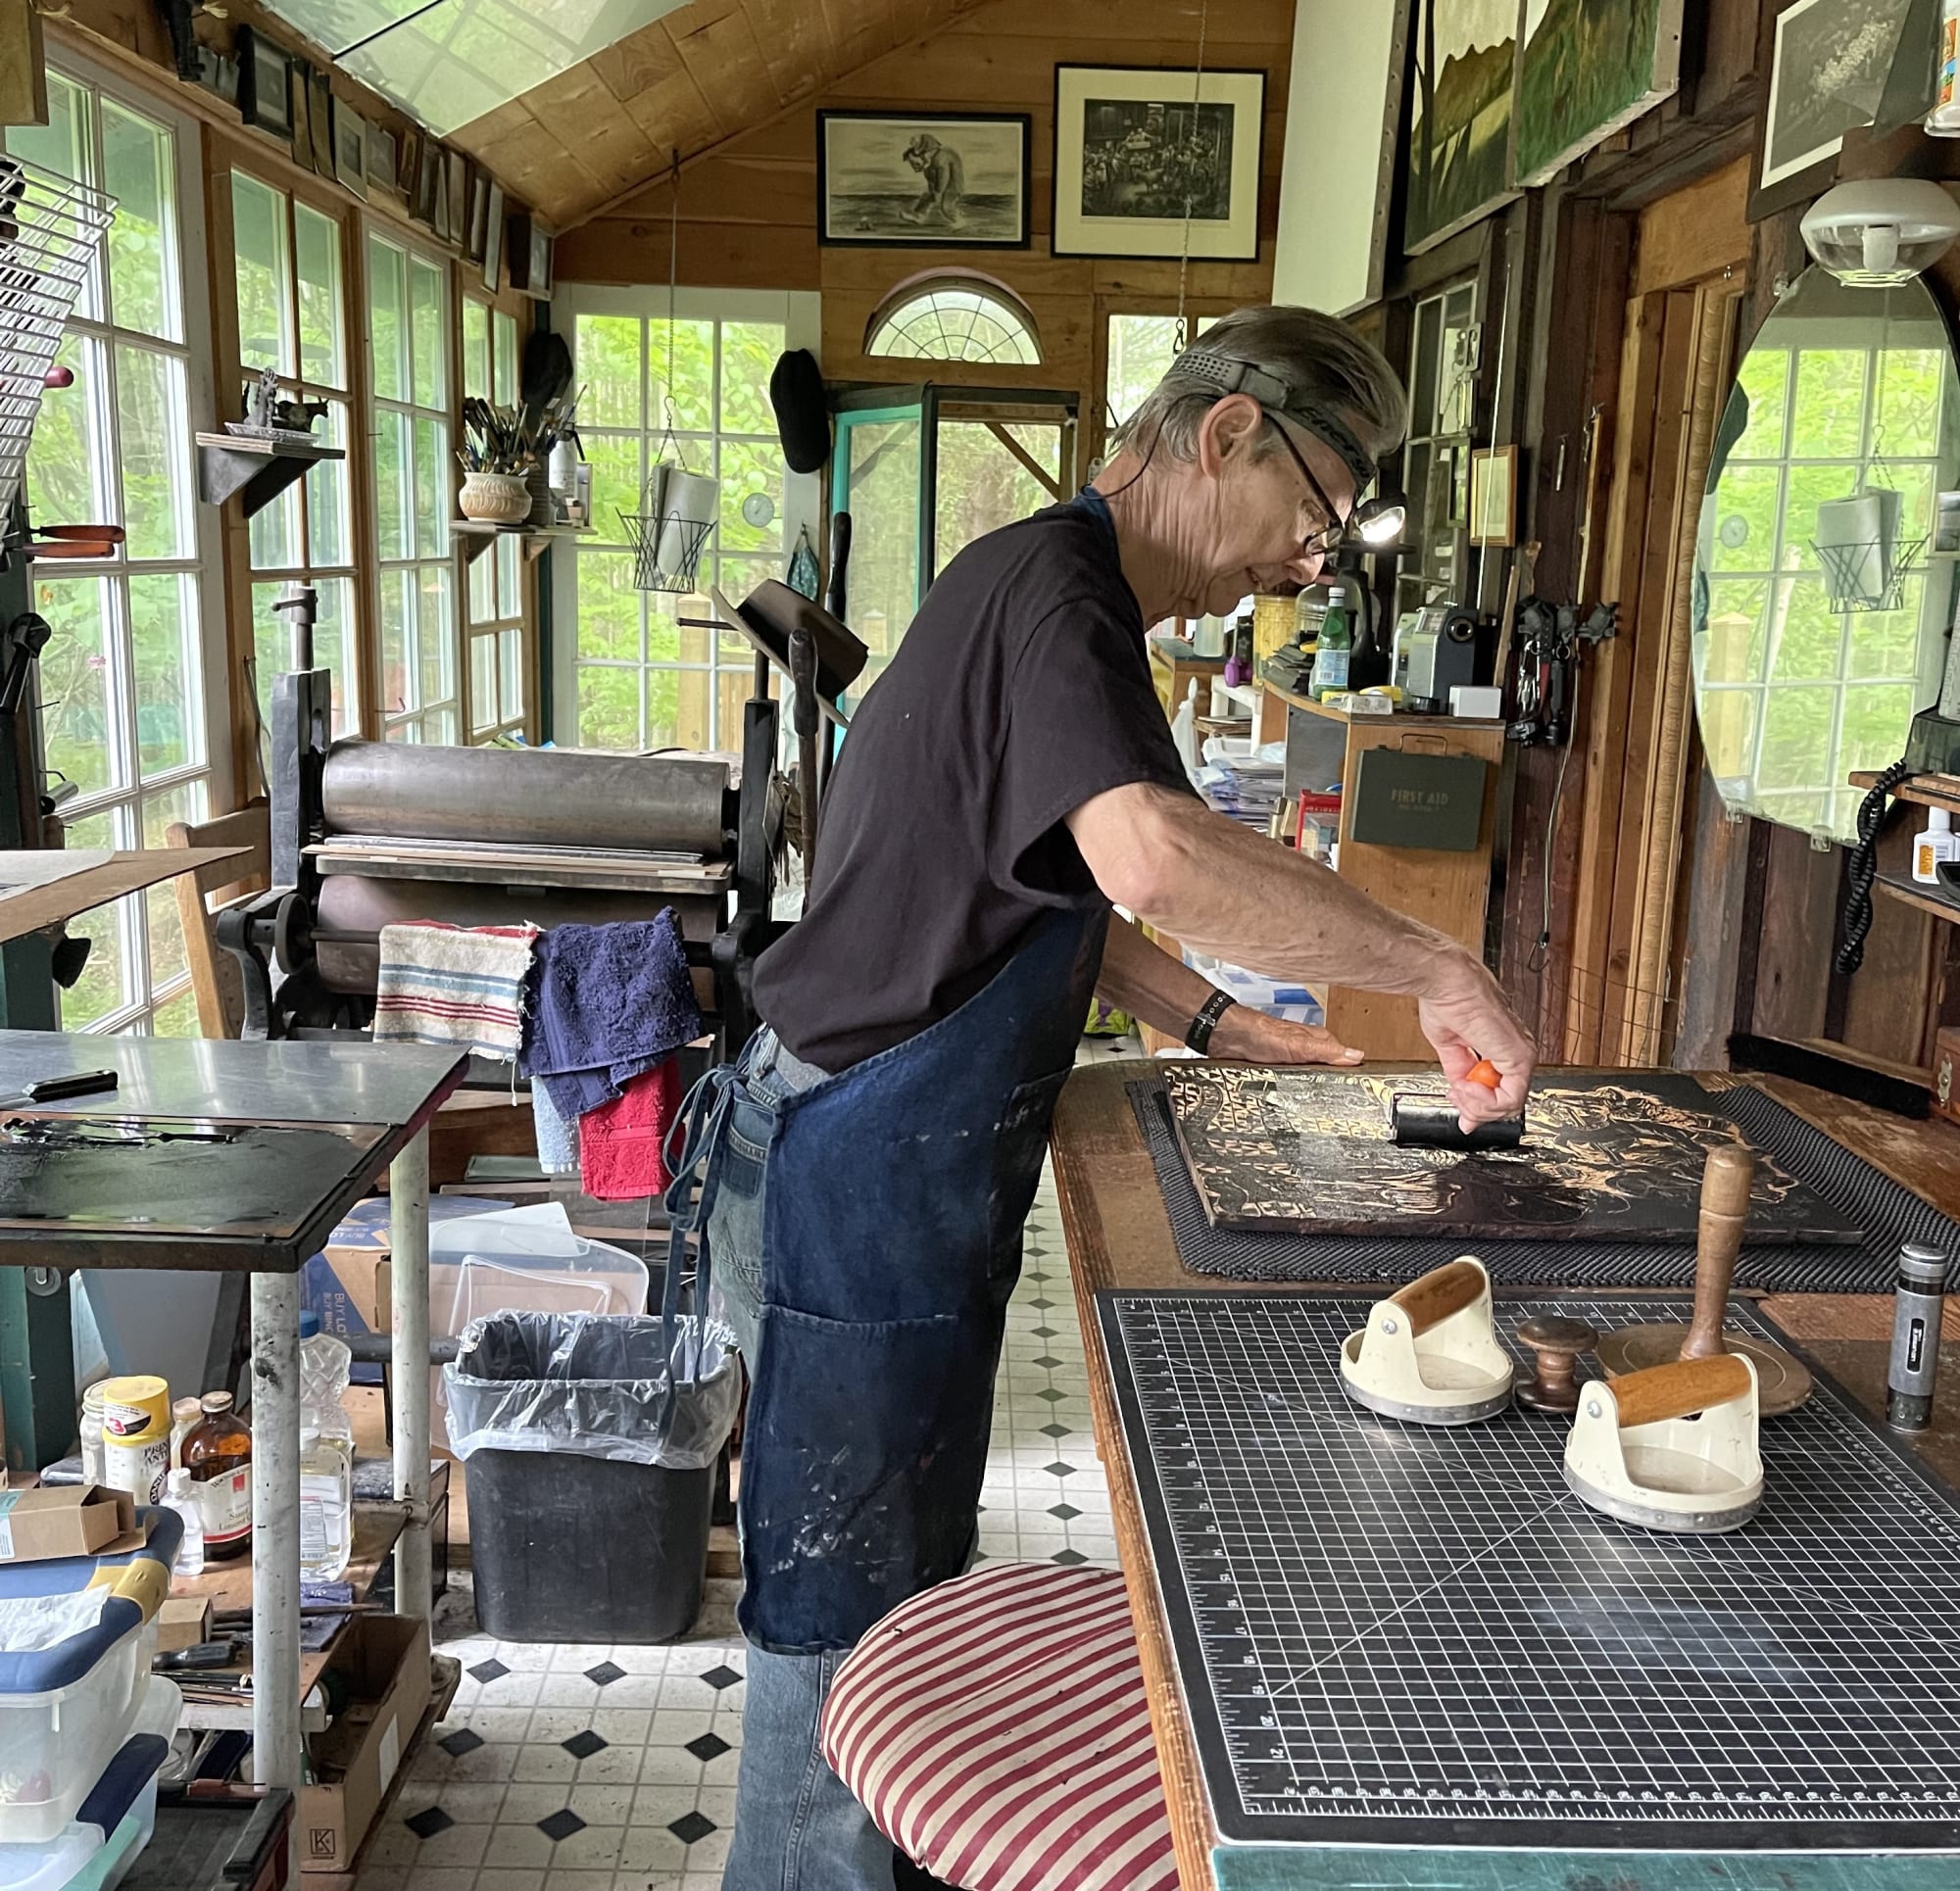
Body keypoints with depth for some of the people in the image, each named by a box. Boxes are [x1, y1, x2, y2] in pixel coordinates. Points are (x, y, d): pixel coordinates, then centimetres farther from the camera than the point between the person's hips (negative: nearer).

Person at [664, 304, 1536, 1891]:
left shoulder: (1051, 589, 13)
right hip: (863, 1181, -11)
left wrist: (1213, 1023, 12)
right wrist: (1435, 967, -31)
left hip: (911, 1175, 11)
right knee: (846, 1606, 6)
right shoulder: (1054, 591, -21)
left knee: (914, 1568, 24)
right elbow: (1152, 858, -41)